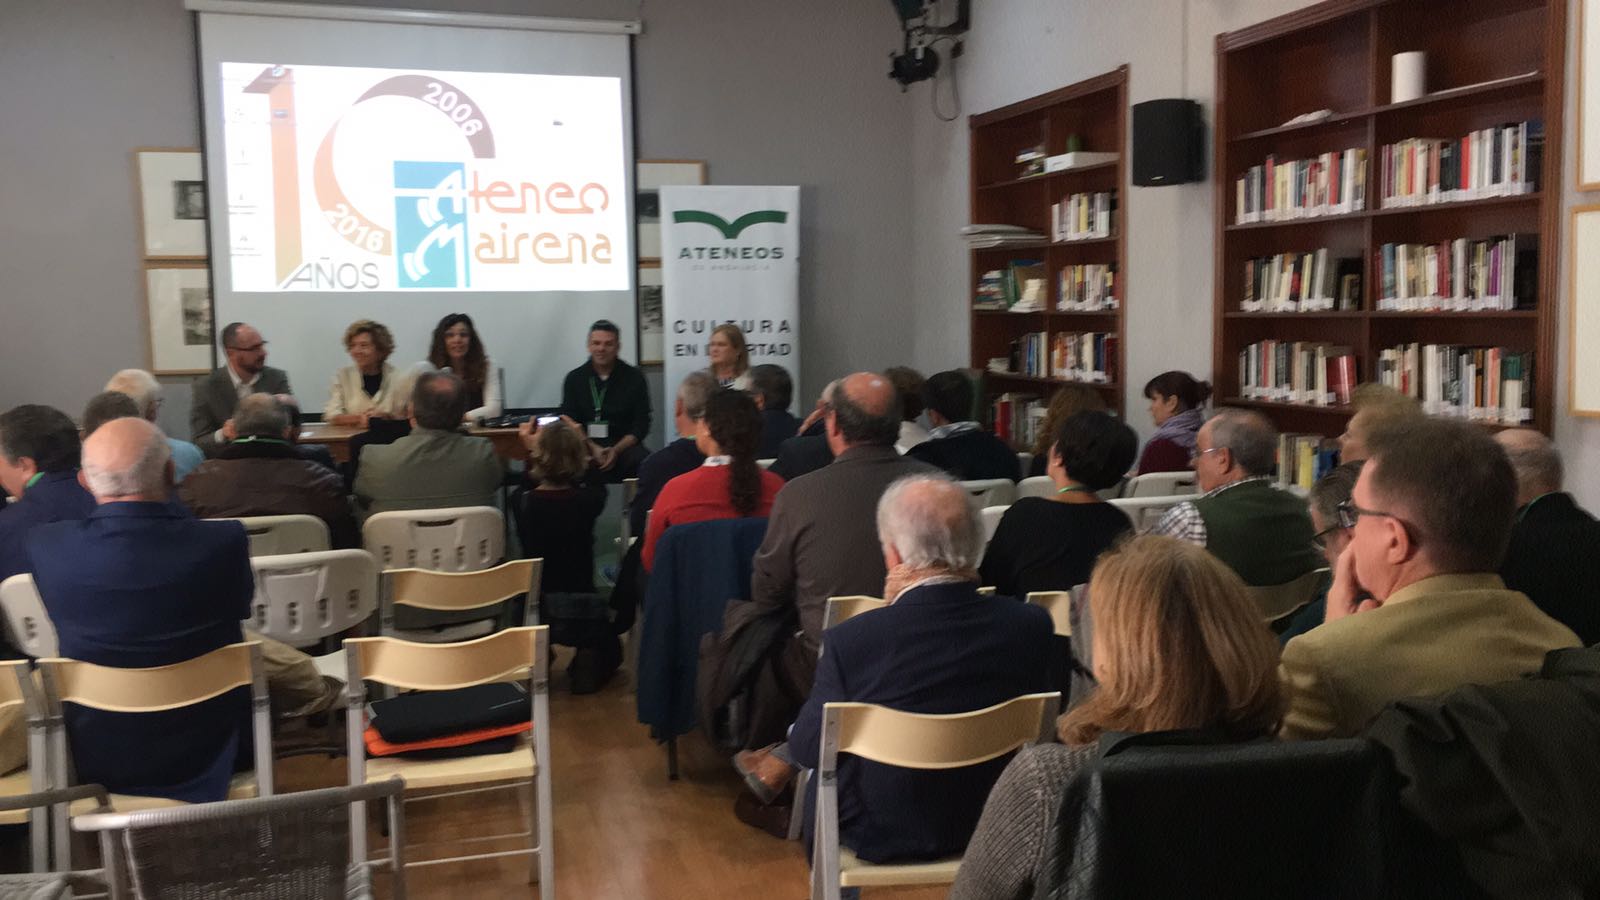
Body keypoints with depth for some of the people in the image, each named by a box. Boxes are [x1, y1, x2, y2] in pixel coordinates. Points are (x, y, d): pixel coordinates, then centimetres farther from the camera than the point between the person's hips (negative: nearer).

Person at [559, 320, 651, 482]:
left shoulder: (634, 378, 6)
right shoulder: (574, 378, 9)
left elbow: (641, 425, 3)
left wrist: (616, 450, -12)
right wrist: (593, 449, -14)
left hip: (624, 445, 0)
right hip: (586, 447, 0)